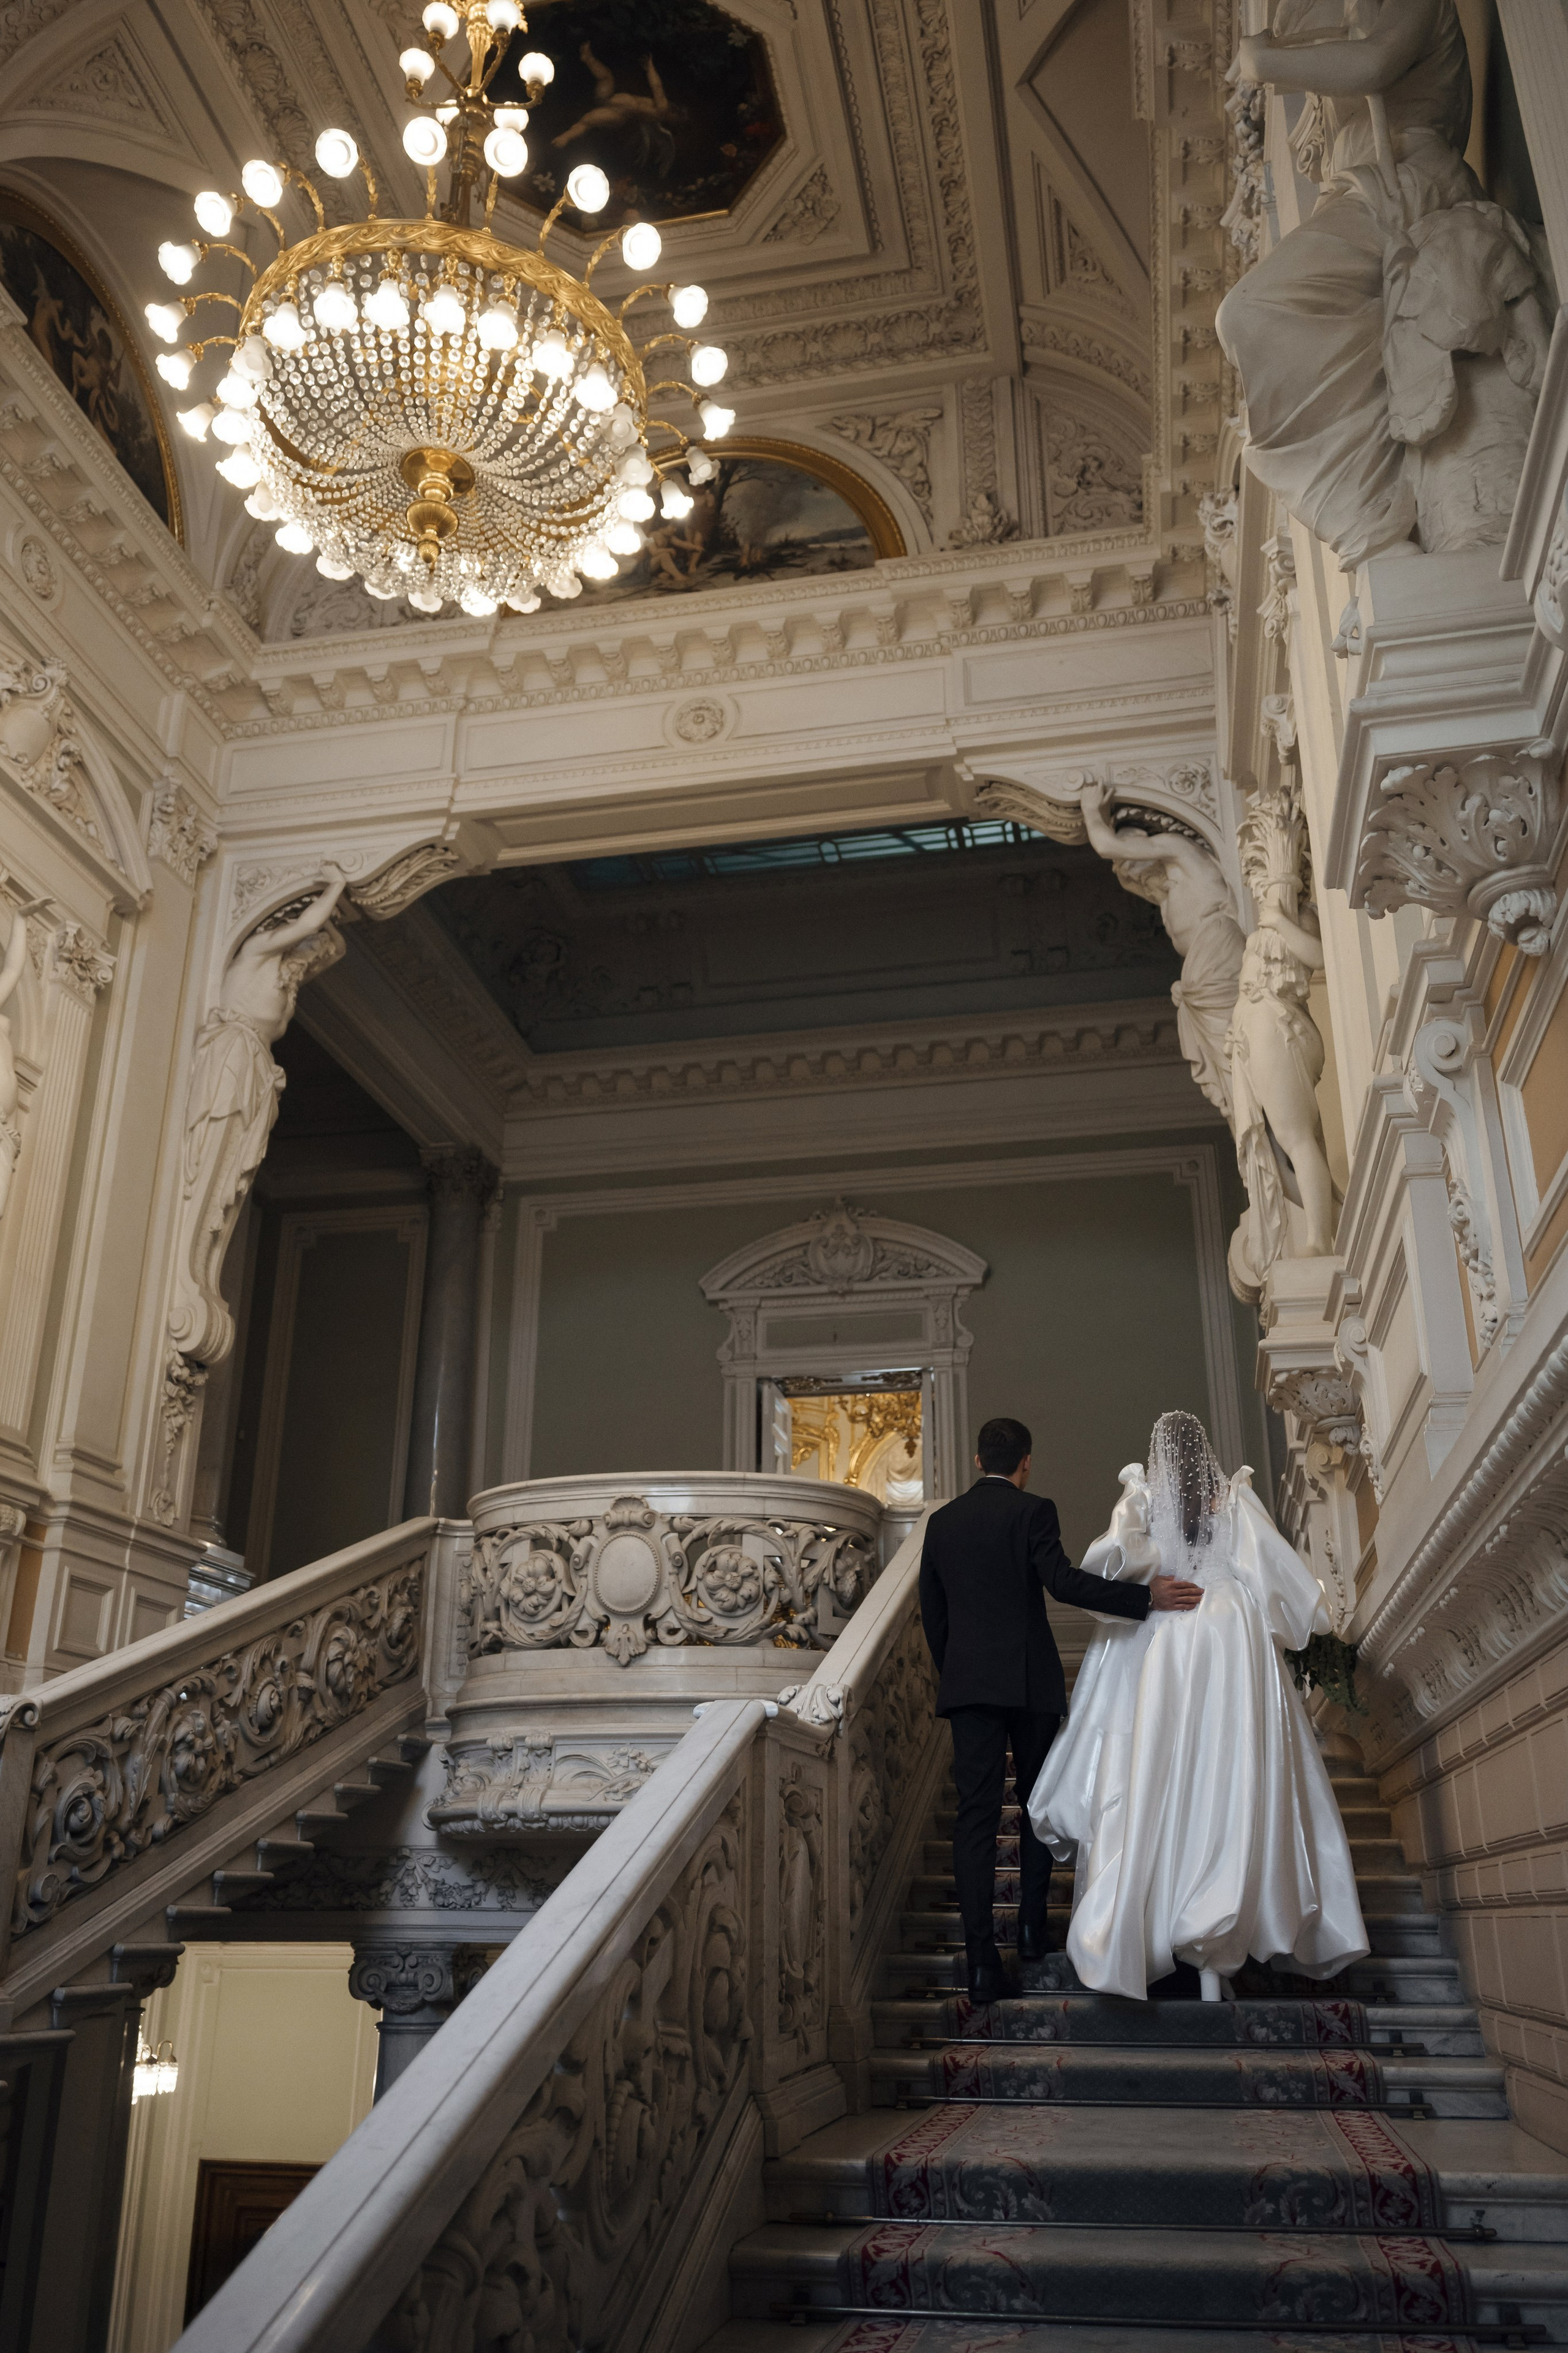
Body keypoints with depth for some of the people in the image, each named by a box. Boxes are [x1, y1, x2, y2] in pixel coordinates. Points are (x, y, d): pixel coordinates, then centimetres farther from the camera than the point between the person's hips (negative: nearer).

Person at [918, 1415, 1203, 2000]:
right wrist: (1147, 1596, -19)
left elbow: (932, 1613, 12)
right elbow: (1063, 1582, -19)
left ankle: (982, 1957, -5)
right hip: (1031, 1681, -3)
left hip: (966, 1683, 3)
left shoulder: (941, 1521, 9)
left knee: (976, 1815, 1)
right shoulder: (1032, 1512, -5)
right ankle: (1032, 1925, 24)